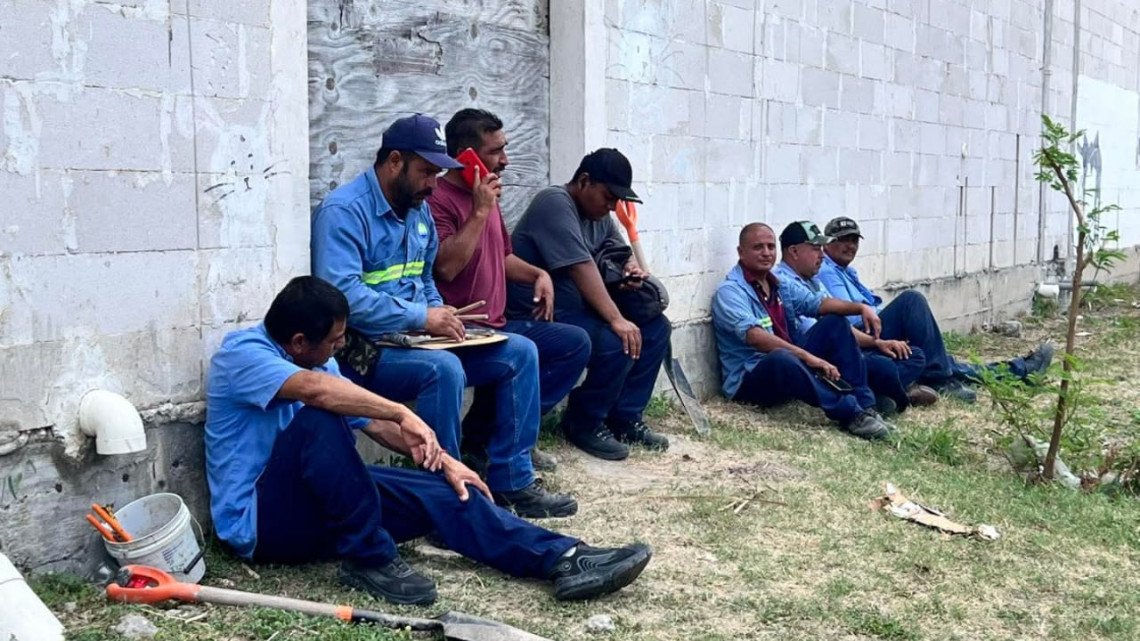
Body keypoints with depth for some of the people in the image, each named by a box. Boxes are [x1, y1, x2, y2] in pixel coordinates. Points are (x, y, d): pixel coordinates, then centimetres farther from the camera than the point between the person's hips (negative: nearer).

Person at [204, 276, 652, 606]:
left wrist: (443, 460, 8)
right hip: (261, 521, -8)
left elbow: (374, 423, 17)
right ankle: (367, 560, -24)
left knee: (439, 490, -9)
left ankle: (563, 560, -19)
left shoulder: (315, 361, 11)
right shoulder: (242, 353, -16)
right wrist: (403, 413, -32)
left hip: (319, 501, 8)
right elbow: (316, 389, -36)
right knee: (318, 419, -35)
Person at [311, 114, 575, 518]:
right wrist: (422, 318, -24)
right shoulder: (344, 211, -14)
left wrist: (441, 318, 2)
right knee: (444, 369, -36)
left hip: (416, 337, 9)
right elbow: (341, 294, -26)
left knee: (519, 353, -1)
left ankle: (511, 482, 2)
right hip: (364, 350, -9)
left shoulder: (419, 211, 14)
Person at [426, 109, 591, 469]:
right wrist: (480, 211, -21)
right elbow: (446, 267, -25)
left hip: (497, 325, 10)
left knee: (576, 343, 1)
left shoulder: (486, 195, 17)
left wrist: (538, 274, 10)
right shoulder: (437, 200, -13)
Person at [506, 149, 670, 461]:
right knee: (617, 343, -29)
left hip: (578, 306, 10)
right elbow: (581, 267, -28)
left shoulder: (598, 213, 11)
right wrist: (616, 319, -33)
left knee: (656, 327, 3)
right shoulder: (555, 203, -19)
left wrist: (633, 267, -6)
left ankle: (625, 417, 8)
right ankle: (583, 423, -6)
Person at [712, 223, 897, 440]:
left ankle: (864, 405, -10)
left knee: (834, 323, 2)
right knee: (781, 358, -39)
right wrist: (808, 356, -34)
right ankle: (851, 415, -34)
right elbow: (754, 336, -28)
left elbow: (818, 303, 5)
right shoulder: (730, 291, -14)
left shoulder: (781, 286, 13)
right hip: (749, 380, -9)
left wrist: (860, 307, -13)